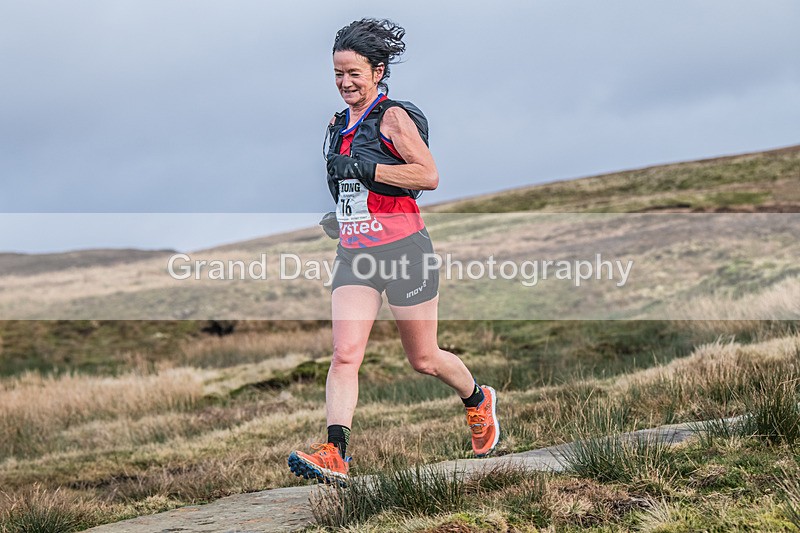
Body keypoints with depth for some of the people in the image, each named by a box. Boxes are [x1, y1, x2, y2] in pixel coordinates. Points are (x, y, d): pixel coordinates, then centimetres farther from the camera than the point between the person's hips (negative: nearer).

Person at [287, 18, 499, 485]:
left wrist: (364, 168, -20)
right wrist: (339, 214, 12)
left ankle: (479, 400, 37)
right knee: (345, 354, -12)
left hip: (403, 249, -6)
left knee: (424, 359, 8)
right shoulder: (340, 124, 14)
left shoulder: (393, 116, -8)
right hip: (355, 252, 6)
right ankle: (335, 454, -18)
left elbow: (430, 175, -18)